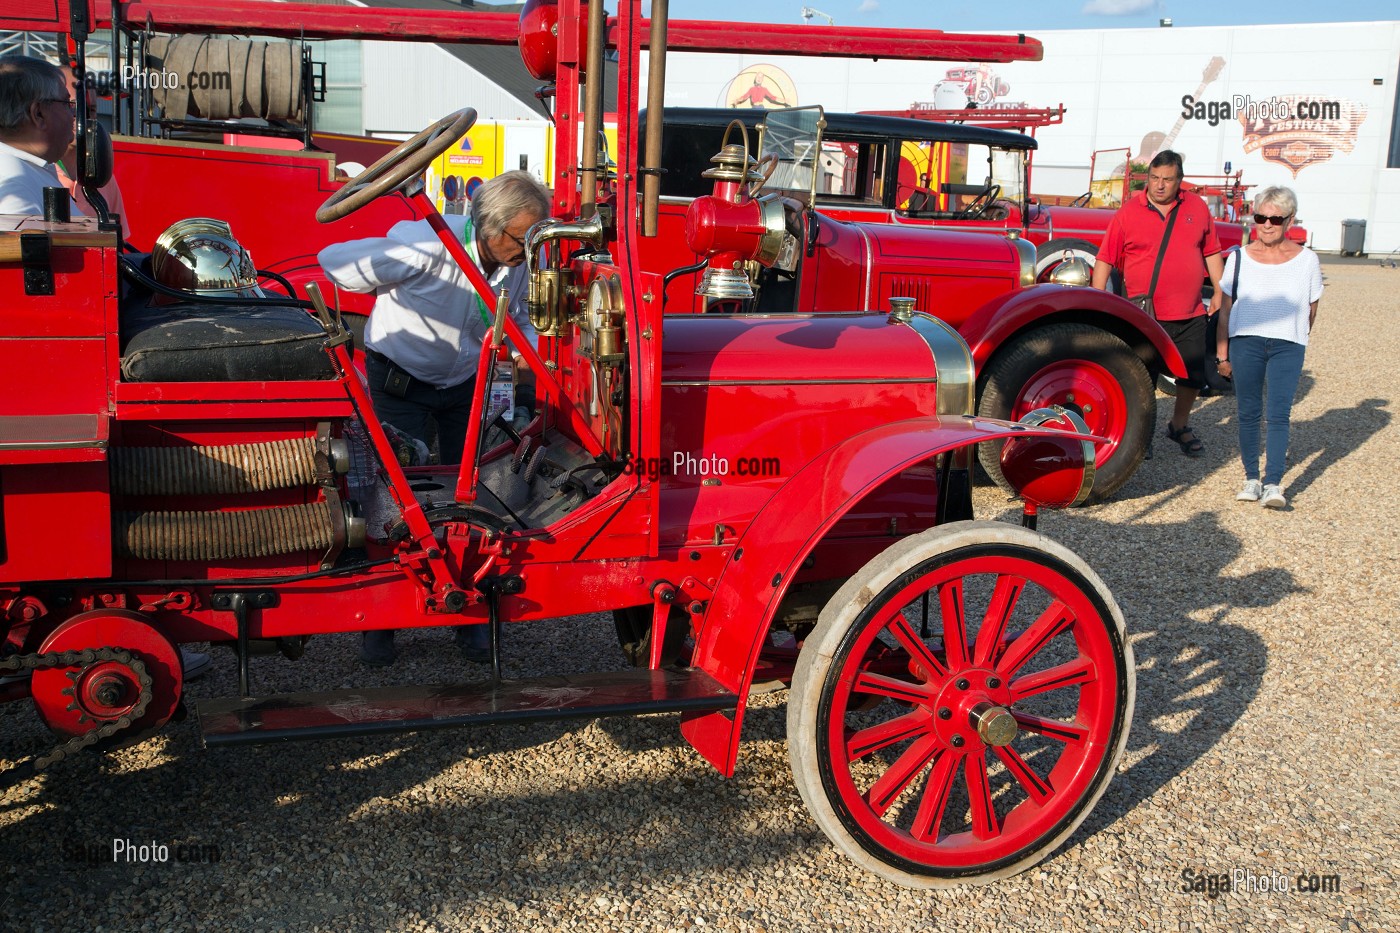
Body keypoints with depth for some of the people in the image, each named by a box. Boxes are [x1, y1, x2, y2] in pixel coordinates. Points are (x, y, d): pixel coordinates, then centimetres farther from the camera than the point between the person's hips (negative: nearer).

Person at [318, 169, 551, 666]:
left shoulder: (519, 260, -13)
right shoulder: (427, 245, -30)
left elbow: (516, 317, 6)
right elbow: (334, 261, -26)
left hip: (465, 383, 5)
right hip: (401, 381, -5)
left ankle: (469, 617, 16)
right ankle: (381, 620, 8)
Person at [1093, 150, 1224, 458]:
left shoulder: (1197, 207, 6)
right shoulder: (1128, 213, -5)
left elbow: (1211, 252, 14)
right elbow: (1105, 260, -4)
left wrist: (1219, 294, 9)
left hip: (1190, 316, 4)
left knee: (1193, 376, 14)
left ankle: (1180, 426, 36)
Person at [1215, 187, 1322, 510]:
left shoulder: (1307, 260, 4)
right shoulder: (1240, 258, 5)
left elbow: (1310, 311, 12)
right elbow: (1225, 310, 8)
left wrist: (1294, 338, 11)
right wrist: (1222, 354, 6)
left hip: (1287, 346, -1)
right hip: (1245, 342, 1)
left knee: (1278, 414, -9)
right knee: (1248, 413, 4)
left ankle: (1273, 484, -13)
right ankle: (1251, 479, 13)